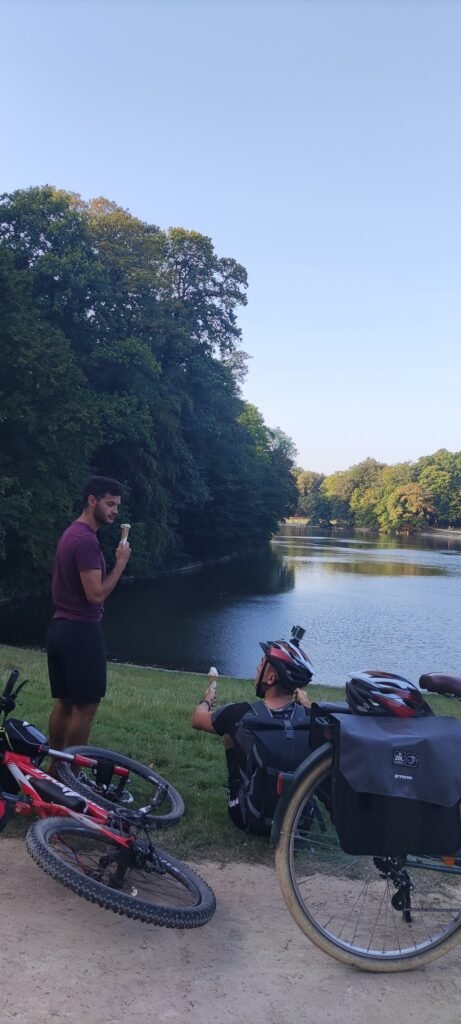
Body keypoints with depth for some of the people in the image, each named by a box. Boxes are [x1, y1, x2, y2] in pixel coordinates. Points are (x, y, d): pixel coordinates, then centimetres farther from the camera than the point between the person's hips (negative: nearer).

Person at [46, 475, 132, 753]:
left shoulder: (71, 533, 13)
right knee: (87, 704, -1)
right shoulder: (86, 540, -19)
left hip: (61, 627, 10)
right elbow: (96, 594, -23)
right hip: (81, 630, -10)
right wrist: (121, 562, -14)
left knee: (65, 702, 16)